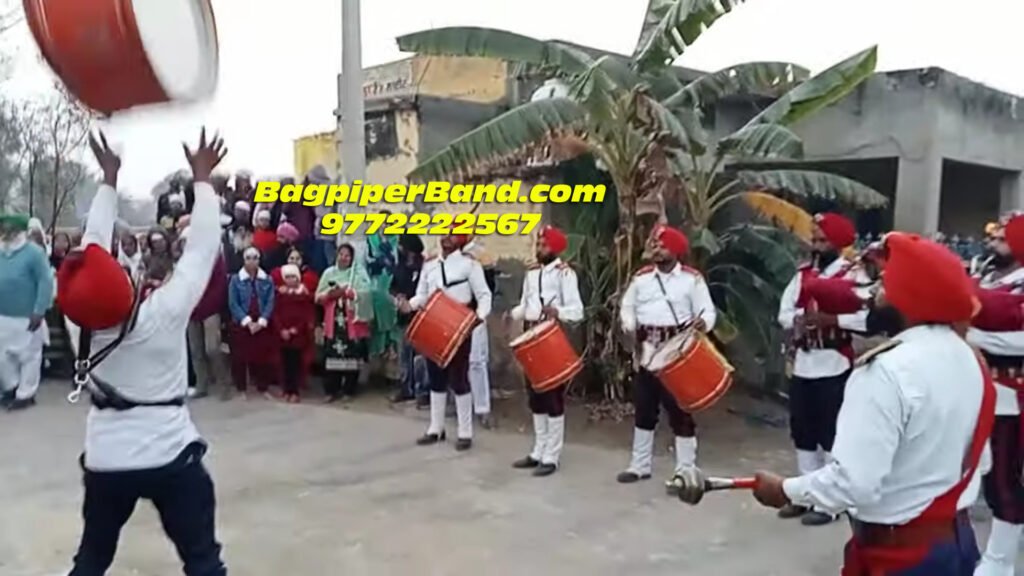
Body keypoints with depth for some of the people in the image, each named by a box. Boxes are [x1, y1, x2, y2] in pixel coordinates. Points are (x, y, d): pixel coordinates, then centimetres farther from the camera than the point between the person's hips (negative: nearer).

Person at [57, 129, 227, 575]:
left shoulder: (80, 323, -6)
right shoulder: (164, 313, -19)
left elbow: (92, 243, 4)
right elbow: (202, 248, -12)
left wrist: (109, 179, 12)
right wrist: (202, 177, -3)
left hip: (105, 460, 5)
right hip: (170, 457, -4)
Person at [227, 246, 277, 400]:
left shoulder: (267, 280, 1)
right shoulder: (235, 279, -3)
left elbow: (270, 303, -3)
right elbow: (233, 304, -8)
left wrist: (261, 322, -14)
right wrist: (248, 322, -16)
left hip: (262, 325, 1)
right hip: (241, 325, -1)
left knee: (263, 356, 5)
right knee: (240, 357, 5)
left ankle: (263, 388, 18)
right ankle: (242, 388, 18)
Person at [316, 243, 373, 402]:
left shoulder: (359, 272, 4)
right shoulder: (329, 272, 11)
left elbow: (364, 293, -10)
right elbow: (318, 297, 8)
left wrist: (346, 292, -17)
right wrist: (330, 294, -11)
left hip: (353, 321, -2)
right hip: (334, 321, 2)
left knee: (352, 354, -1)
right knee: (332, 354, -4)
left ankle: (349, 389, 11)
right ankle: (331, 390, 3)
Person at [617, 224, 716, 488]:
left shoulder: (692, 279, -3)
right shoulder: (641, 277, 7)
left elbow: (708, 311, -5)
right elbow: (627, 307, 14)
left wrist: (703, 322, -27)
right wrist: (629, 324, -6)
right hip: (647, 352, 4)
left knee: (681, 411, 0)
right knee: (643, 409, 13)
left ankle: (685, 471, 9)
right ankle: (640, 465, 26)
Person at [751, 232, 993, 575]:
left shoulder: (887, 371, -26)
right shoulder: (971, 362, 1)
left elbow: (855, 482, -29)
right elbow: (980, 462, 12)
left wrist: (786, 490, -15)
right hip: (958, 538, 8)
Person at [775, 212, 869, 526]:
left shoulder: (853, 275, -8)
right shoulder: (803, 274, 12)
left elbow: (867, 317, -20)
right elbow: (784, 312, 9)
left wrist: (831, 319, -26)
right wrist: (798, 320, -12)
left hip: (834, 366, -7)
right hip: (803, 364, 7)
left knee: (831, 433, 0)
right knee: (802, 431, 13)